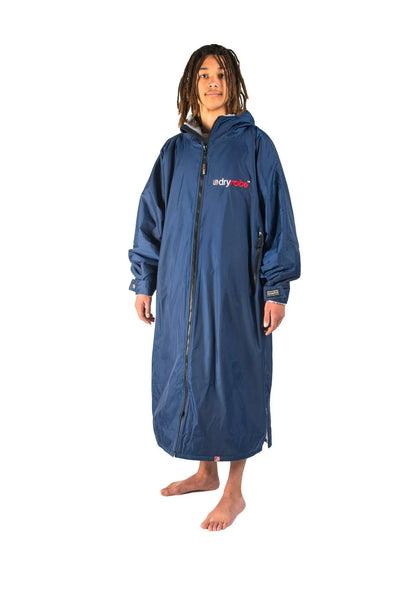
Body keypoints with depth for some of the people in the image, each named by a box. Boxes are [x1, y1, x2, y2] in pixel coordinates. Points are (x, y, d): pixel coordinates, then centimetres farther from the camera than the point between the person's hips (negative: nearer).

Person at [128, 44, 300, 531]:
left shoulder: (254, 145, -1)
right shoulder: (175, 151, 10)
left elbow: (276, 217, -3)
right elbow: (151, 217, 12)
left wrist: (277, 288, -8)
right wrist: (143, 282, 9)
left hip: (235, 287, -4)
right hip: (180, 289, 4)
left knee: (232, 377, 3)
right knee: (185, 374, 10)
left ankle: (234, 492, 19)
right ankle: (205, 471, 31)